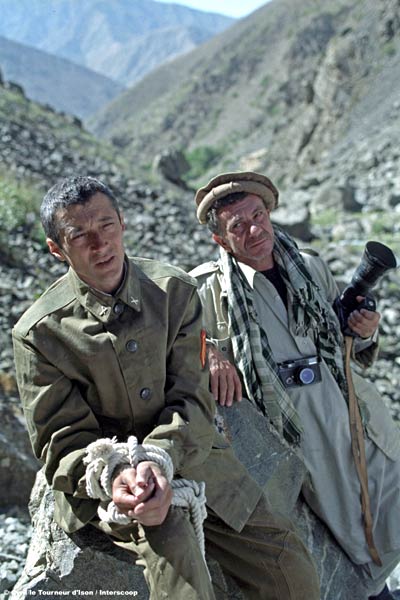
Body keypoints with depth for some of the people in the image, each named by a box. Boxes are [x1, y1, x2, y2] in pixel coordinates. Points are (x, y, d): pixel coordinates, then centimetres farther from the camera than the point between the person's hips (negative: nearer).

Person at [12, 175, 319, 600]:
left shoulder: (175, 291, -3)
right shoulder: (38, 333, -9)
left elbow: (192, 399, -7)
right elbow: (62, 441, -7)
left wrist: (157, 460, -26)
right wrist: (115, 475, -28)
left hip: (187, 453, 3)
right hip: (102, 481, -3)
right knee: (171, 541, -35)